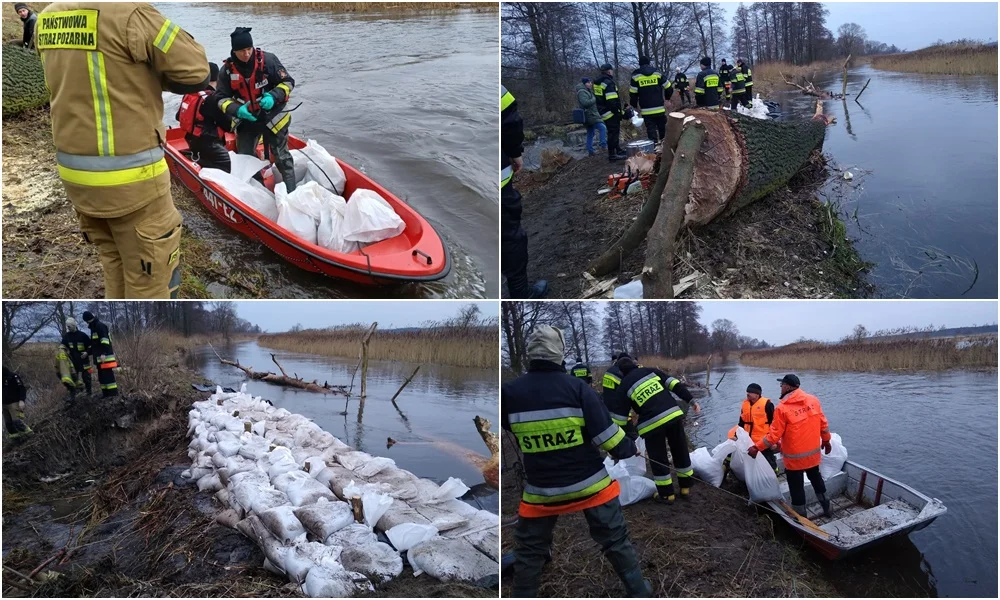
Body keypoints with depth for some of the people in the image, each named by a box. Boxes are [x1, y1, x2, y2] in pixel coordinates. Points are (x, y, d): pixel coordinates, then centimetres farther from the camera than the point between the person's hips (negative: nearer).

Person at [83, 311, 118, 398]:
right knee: (102, 377, 12)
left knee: (108, 376, -13)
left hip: (106, 357, -11)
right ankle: (106, 394, 16)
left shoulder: (100, 326, -9)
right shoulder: (94, 328, 23)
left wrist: (103, 353, -27)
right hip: (100, 358, 11)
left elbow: (105, 341, -21)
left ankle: (113, 394, -14)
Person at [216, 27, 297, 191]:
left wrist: (274, 96, -25)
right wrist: (236, 110, -23)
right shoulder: (227, 69, -8)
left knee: (281, 157, 3)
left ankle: (291, 191, 9)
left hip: (272, 117, -3)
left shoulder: (267, 60, -15)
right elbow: (221, 98, -3)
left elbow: (288, 82, -8)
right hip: (246, 120, 4)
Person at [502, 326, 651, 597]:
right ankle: (638, 590, 26)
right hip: (589, 482, 0)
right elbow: (604, 431, -13)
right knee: (616, 539, 16)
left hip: (541, 489, 1)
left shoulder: (510, 392, -11)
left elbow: (504, 425, 7)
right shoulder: (576, 387, -14)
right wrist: (627, 449, 5)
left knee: (529, 549, 18)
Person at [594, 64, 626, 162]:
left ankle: (618, 151, 28)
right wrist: (618, 112, -17)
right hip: (611, 113, -10)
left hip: (604, 113, 10)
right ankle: (612, 155, -3)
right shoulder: (609, 83, -17)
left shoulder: (598, 83, 13)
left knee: (614, 132, 19)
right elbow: (612, 101, -24)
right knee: (613, 133, -5)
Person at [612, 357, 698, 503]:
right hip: (674, 414, 4)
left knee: (658, 459, 12)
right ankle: (686, 487, 30)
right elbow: (675, 384, 6)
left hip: (652, 423, -4)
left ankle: (666, 494, 20)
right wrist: (691, 400, 10)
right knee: (681, 451, 19)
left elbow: (619, 417, 3)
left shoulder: (624, 387, 5)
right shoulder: (651, 371, 14)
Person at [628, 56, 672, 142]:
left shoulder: (636, 76, -2)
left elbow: (633, 93, -2)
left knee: (651, 130, 0)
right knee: (662, 129, 18)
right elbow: (669, 88, 6)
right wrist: (667, 97, 25)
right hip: (660, 108, 2)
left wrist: (634, 105, 12)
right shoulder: (657, 73, 4)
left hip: (646, 110, -2)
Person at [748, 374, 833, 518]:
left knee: (796, 485, 11)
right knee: (816, 478, 27)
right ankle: (826, 506, 39)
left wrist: (757, 447, -9)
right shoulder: (813, 400, -6)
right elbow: (823, 423, 3)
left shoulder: (782, 408, -21)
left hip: (795, 456, -6)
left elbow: (774, 435, -18)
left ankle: (800, 515, 22)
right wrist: (826, 440, 20)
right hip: (813, 452, 6)